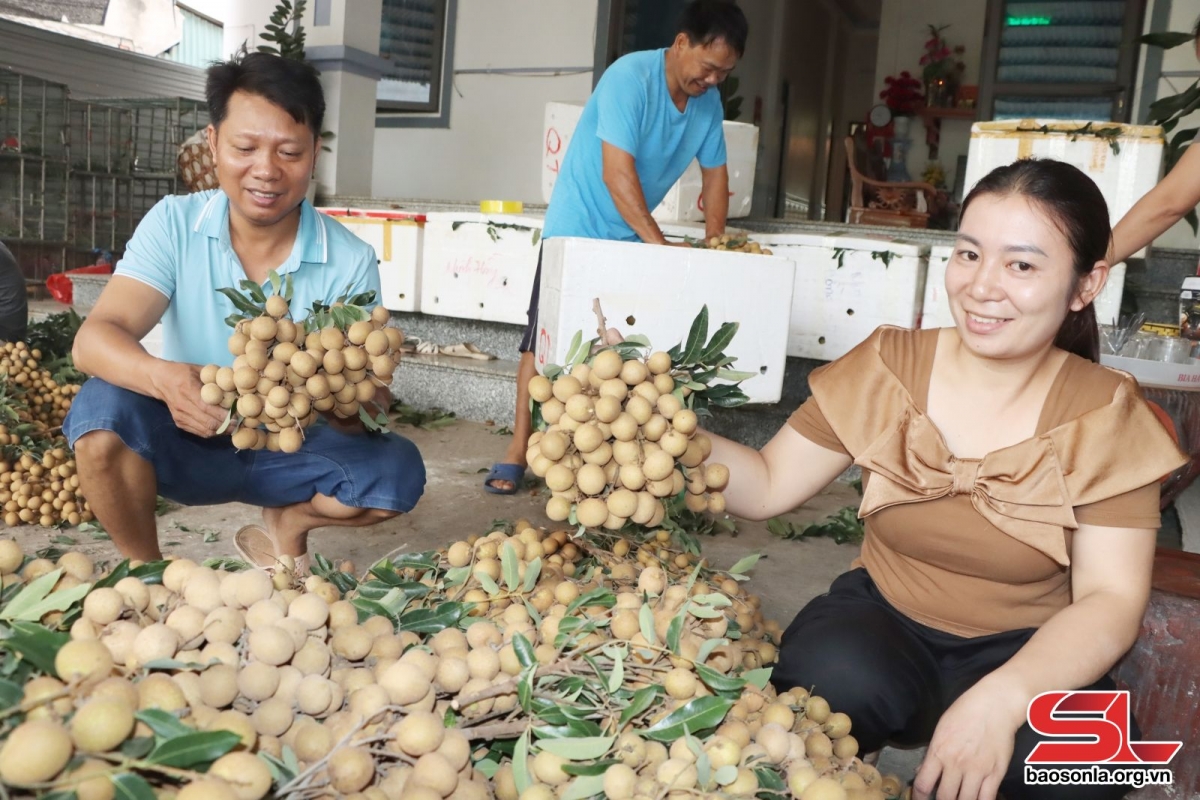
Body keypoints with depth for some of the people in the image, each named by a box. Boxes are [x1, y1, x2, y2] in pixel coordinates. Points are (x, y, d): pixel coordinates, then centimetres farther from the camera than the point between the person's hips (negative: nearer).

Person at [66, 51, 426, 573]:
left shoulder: (349, 263, -15)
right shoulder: (174, 224, -12)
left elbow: (369, 404, -19)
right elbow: (94, 339, -22)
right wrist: (163, 378, -45)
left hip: (289, 449, 0)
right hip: (188, 443, 0)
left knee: (398, 472, -25)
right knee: (103, 408, -30)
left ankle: (285, 524, 7)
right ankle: (146, 569, -3)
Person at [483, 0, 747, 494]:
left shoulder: (709, 101, 0)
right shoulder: (630, 77, -22)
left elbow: (715, 172, 9)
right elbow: (617, 173, -28)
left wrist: (714, 243, -2)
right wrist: (661, 245, -28)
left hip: (633, 238, 6)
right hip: (577, 229, -6)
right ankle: (518, 451, 3)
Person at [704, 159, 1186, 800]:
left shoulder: (1106, 417, -9)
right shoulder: (887, 366, -7)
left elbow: (1110, 600, -13)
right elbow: (766, 486, -5)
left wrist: (1001, 699, -32)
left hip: (1024, 651, 1)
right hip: (882, 621, 0)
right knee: (830, 679, -34)